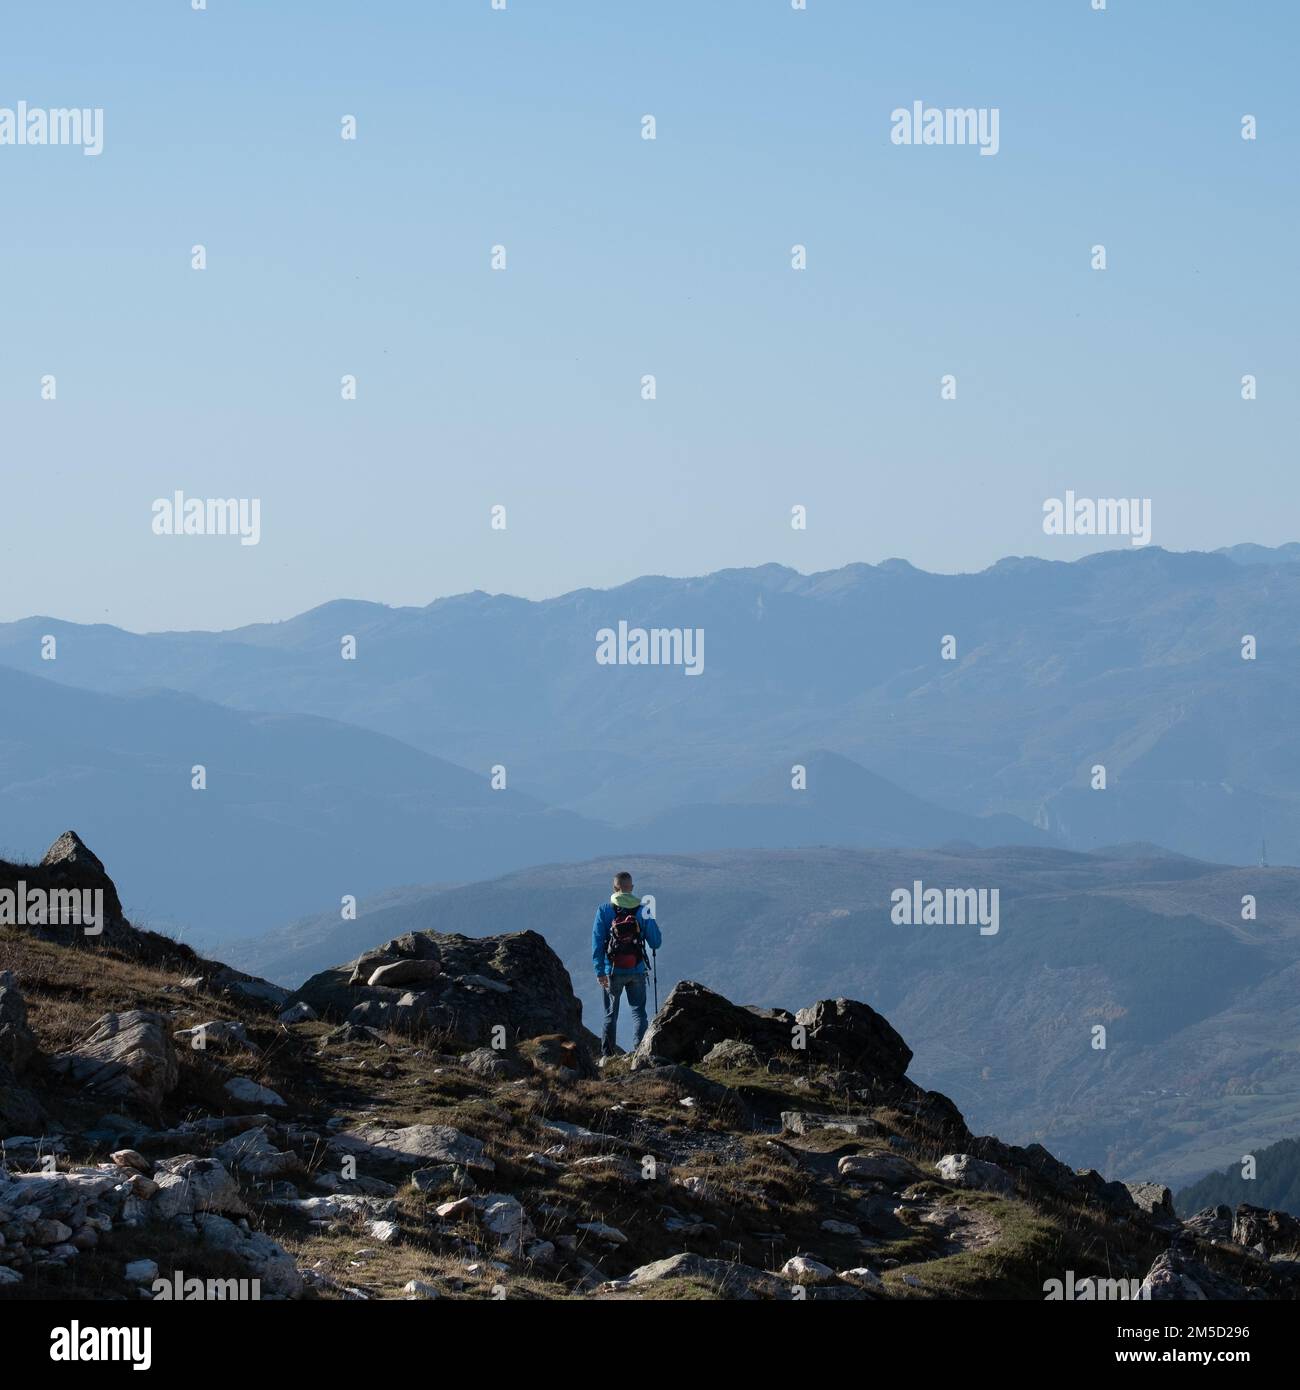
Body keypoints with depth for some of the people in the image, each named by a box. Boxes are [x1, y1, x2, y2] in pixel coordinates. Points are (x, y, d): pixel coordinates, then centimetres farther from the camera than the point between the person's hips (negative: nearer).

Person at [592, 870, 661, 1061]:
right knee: (639, 1012, 8)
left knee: (611, 1014, 10)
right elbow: (656, 942, 2)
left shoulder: (604, 910, -4)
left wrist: (599, 971, -6)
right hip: (637, 971, 0)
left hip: (613, 971, 0)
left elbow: (597, 942, -8)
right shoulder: (643, 910, -3)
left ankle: (607, 1055, 6)